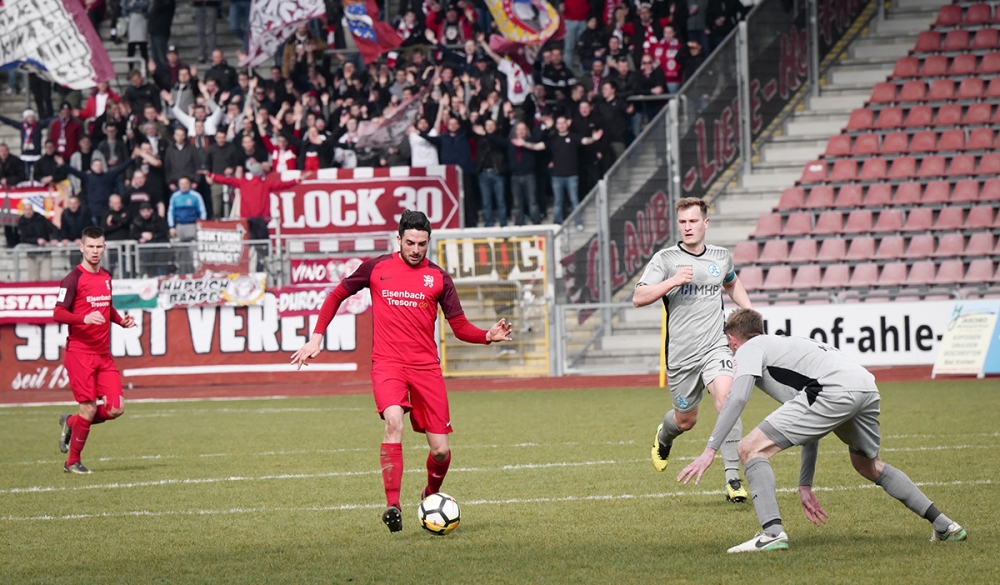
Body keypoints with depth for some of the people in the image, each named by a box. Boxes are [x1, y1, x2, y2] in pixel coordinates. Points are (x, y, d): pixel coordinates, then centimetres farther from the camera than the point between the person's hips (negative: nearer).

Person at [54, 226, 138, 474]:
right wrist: (84, 318, -29)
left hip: (104, 354, 6)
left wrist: (121, 320, 9)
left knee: (115, 408, -4)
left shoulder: (106, 277, 13)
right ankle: (73, 462, 11)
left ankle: (71, 423, 22)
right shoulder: (73, 279, -9)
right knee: (89, 409, -8)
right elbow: (58, 314, -13)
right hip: (80, 353, -6)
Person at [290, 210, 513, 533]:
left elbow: (460, 326, 9)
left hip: (426, 366, 2)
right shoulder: (376, 268, 4)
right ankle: (392, 505, -31)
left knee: (441, 451, -1)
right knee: (393, 420, -31)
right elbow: (337, 295, 15)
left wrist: (488, 336, -11)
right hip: (387, 362, -2)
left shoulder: (438, 277, 7)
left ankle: (431, 497, 32)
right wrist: (316, 337, 8)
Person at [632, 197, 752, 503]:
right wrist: (673, 281, -22)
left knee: (726, 400, -23)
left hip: (715, 348, 1)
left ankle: (733, 480, -20)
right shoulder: (665, 259, -3)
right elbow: (638, 297, -11)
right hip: (681, 354, -1)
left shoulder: (722, 257, 8)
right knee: (686, 420, 11)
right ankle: (663, 438, 51)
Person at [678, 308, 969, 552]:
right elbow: (810, 432, 40)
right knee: (869, 465, 34)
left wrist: (710, 449, -6)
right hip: (867, 386, 9)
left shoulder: (750, 348, 16)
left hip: (834, 391, -9)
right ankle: (944, 525, 37)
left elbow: (738, 398, -5)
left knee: (751, 448, -3)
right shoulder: (785, 346, 39)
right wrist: (805, 485, 44)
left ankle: (772, 532, -17)